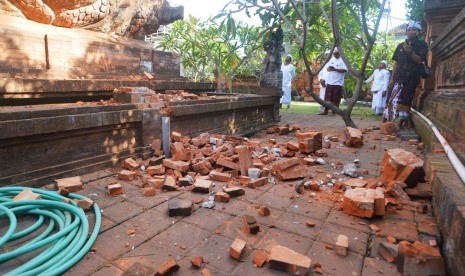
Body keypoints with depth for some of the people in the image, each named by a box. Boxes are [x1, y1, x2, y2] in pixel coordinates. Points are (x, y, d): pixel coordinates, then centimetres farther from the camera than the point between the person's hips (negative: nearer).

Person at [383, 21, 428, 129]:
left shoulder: (422, 45, 6)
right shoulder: (401, 46, 18)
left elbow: (420, 60, -5)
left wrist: (410, 51, -17)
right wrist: (392, 78, 9)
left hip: (411, 78, -4)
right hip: (398, 77, 4)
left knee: (405, 100, -10)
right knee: (391, 99, -2)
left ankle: (404, 121, -5)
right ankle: (385, 121, -1)